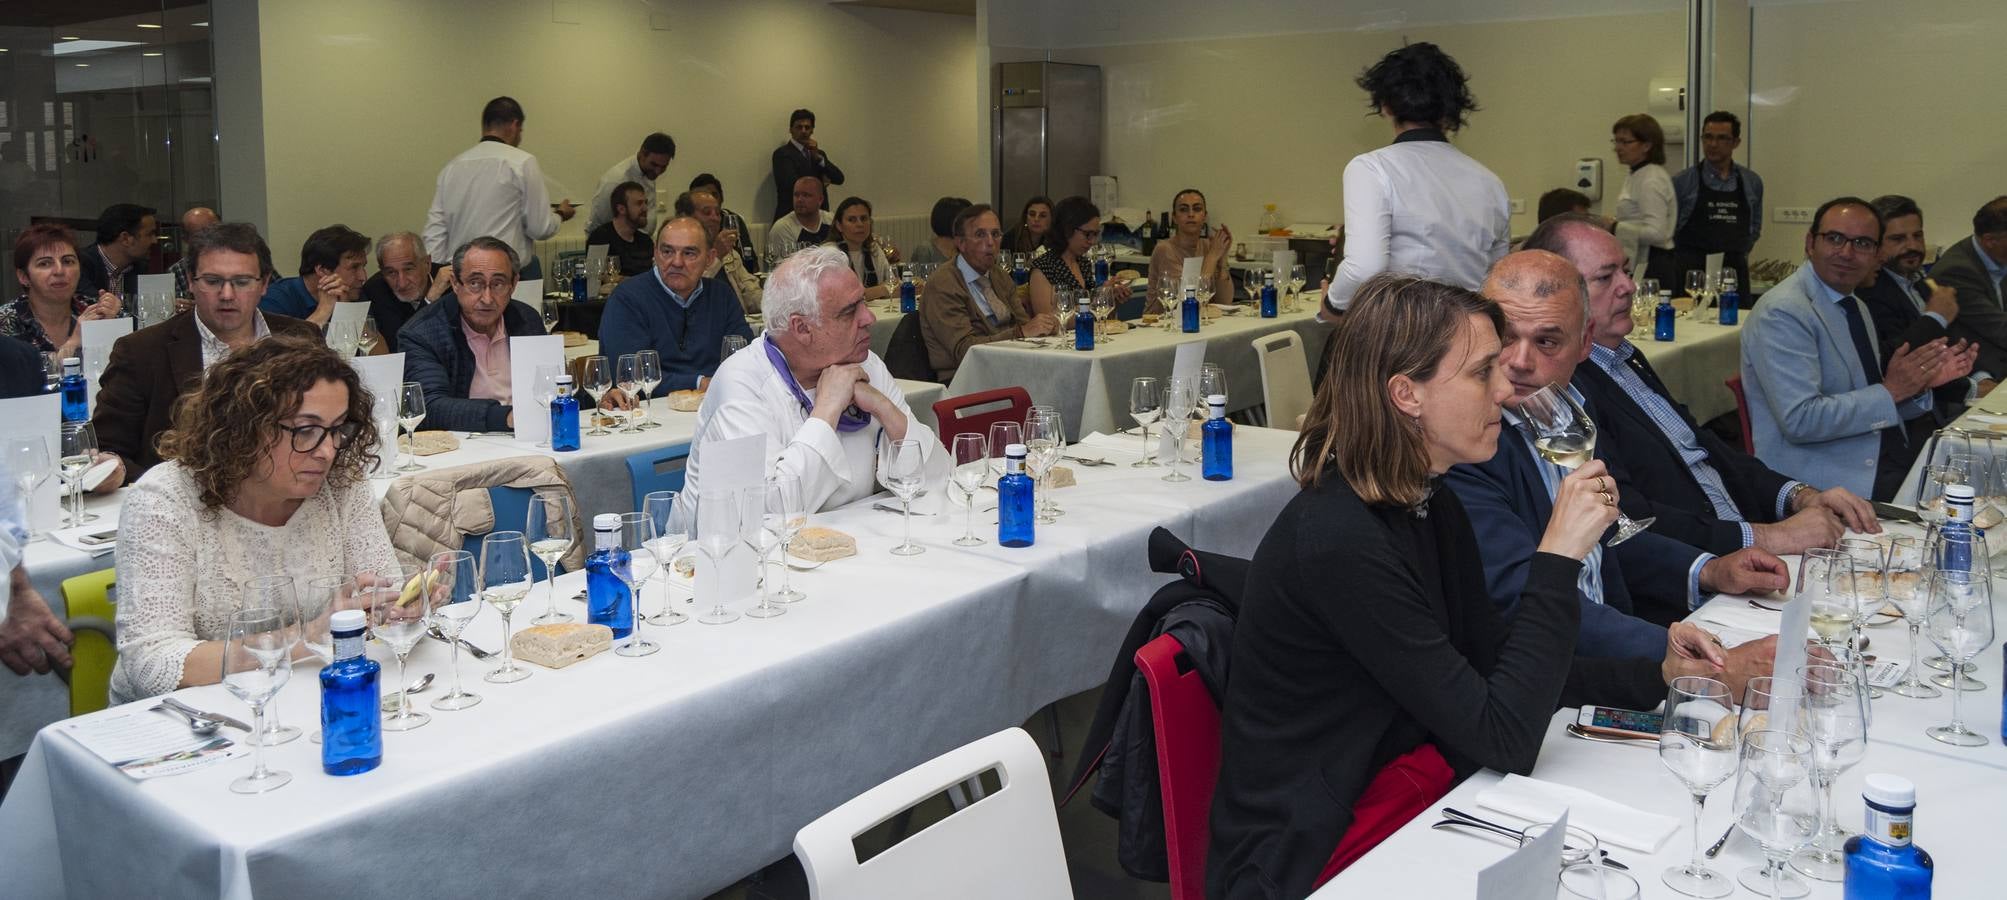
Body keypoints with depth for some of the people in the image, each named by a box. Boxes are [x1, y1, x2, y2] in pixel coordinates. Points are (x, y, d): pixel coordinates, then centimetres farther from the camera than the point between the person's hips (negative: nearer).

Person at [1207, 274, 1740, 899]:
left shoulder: (1432, 507, 3)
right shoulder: (1338, 541, -26)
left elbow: (1493, 659, 15)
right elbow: (1505, 740, -24)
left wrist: (1654, 676, 5)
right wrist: (1557, 558, -23)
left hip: (1416, 801, 8)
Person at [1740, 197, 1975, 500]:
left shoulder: (1854, 306, 14)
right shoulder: (1782, 313, -14)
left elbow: (1868, 406, 19)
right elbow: (1800, 420, -23)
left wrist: (1920, 384, 1)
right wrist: (1891, 392, -16)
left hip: (1887, 457, 9)